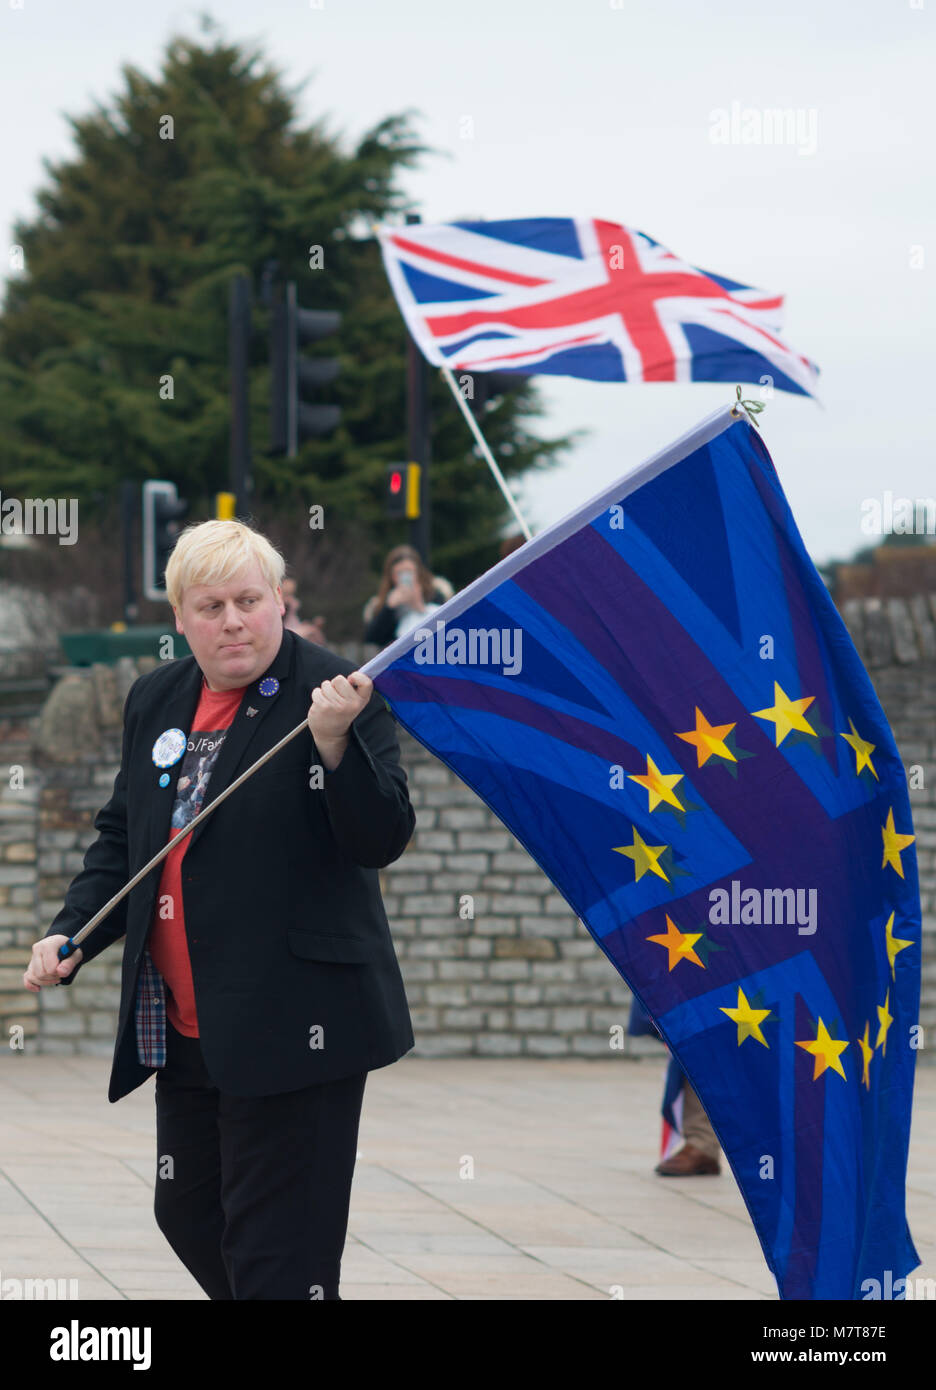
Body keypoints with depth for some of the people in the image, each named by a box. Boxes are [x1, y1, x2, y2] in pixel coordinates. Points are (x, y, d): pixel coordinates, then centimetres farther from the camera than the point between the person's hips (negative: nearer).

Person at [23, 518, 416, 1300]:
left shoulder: (334, 694, -9)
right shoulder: (157, 701, 12)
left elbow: (383, 840, -17)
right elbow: (122, 838, 22)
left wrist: (335, 743, -32)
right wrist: (71, 932, 8)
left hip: (294, 1026, -8)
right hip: (186, 1030, 8)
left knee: (277, 1250, -7)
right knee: (188, 1214, 18)